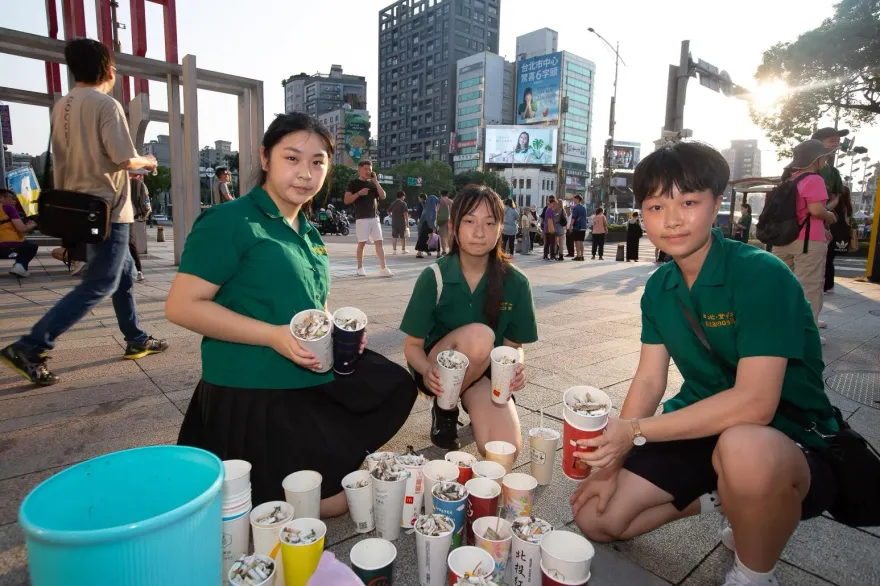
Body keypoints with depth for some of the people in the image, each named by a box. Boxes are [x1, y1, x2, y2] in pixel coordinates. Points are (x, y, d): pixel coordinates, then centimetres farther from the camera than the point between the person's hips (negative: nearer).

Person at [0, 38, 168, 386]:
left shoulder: (62, 107, 12)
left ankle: (136, 340, 26)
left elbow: (83, 157, 16)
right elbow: (124, 158, -19)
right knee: (99, 285, -5)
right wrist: (147, 162, 3)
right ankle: (29, 348, -7)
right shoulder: (106, 104, -13)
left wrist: (126, 170, 22)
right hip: (107, 208, -9)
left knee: (124, 273, 18)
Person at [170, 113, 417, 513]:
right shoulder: (229, 222, -14)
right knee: (329, 500, -1)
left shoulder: (309, 233, 12)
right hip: (252, 393, -8)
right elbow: (181, 306, -19)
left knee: (396, 386, 14)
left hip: (317, 382, 8)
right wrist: (274, 336, -26)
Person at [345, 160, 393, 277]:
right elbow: (346, 200, -5)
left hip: (375, 217, 5)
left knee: (379, 242, -2)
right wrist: (358, 193, -17)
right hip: (361, 218, -4)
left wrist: (375, 181, -1)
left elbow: (383, 196, 4)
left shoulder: (373, 183, 17)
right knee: (362, 243, -2)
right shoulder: (354, 183, 2)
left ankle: (383, 268, -3)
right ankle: (360, 268, 10)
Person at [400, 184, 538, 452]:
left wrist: (517, 366, -23)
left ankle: (473, 405, 11)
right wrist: (428, 371, -31)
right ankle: (444, 408, -5)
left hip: (485, 372, 1)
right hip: (439, 371, -1)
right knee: (479, 335, -33)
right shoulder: (433, 277, -15)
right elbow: (413, 345, -10)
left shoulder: (515, 283, -10)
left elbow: (514, 344, 0)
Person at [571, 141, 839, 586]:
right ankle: (723, 496, 17)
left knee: (743, 448, -41)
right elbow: (648, 381, 0)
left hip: (792, 446, -5)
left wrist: (635, 431, -28)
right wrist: (612, 462, -6)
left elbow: (755, 403, -30)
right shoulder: (659, 287, -2)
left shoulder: (762, 275, -22)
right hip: (701, 430, 6)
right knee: (595, 518, 0)